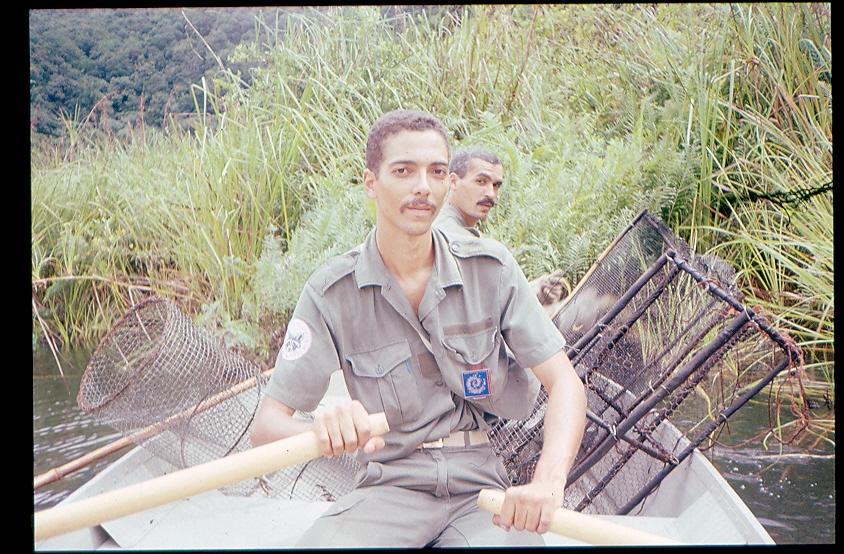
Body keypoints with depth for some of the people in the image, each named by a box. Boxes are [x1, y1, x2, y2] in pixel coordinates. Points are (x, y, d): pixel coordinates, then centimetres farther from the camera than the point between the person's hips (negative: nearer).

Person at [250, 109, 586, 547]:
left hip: (479, 483, 1)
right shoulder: (332, 293, -4)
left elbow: (565, 383, -3)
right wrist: (320, 431, -33)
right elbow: (265, 424, -8)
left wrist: (548, 482, -23)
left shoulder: (490, 269, 0)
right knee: (319, 543, -33)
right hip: (390, 488, -1)